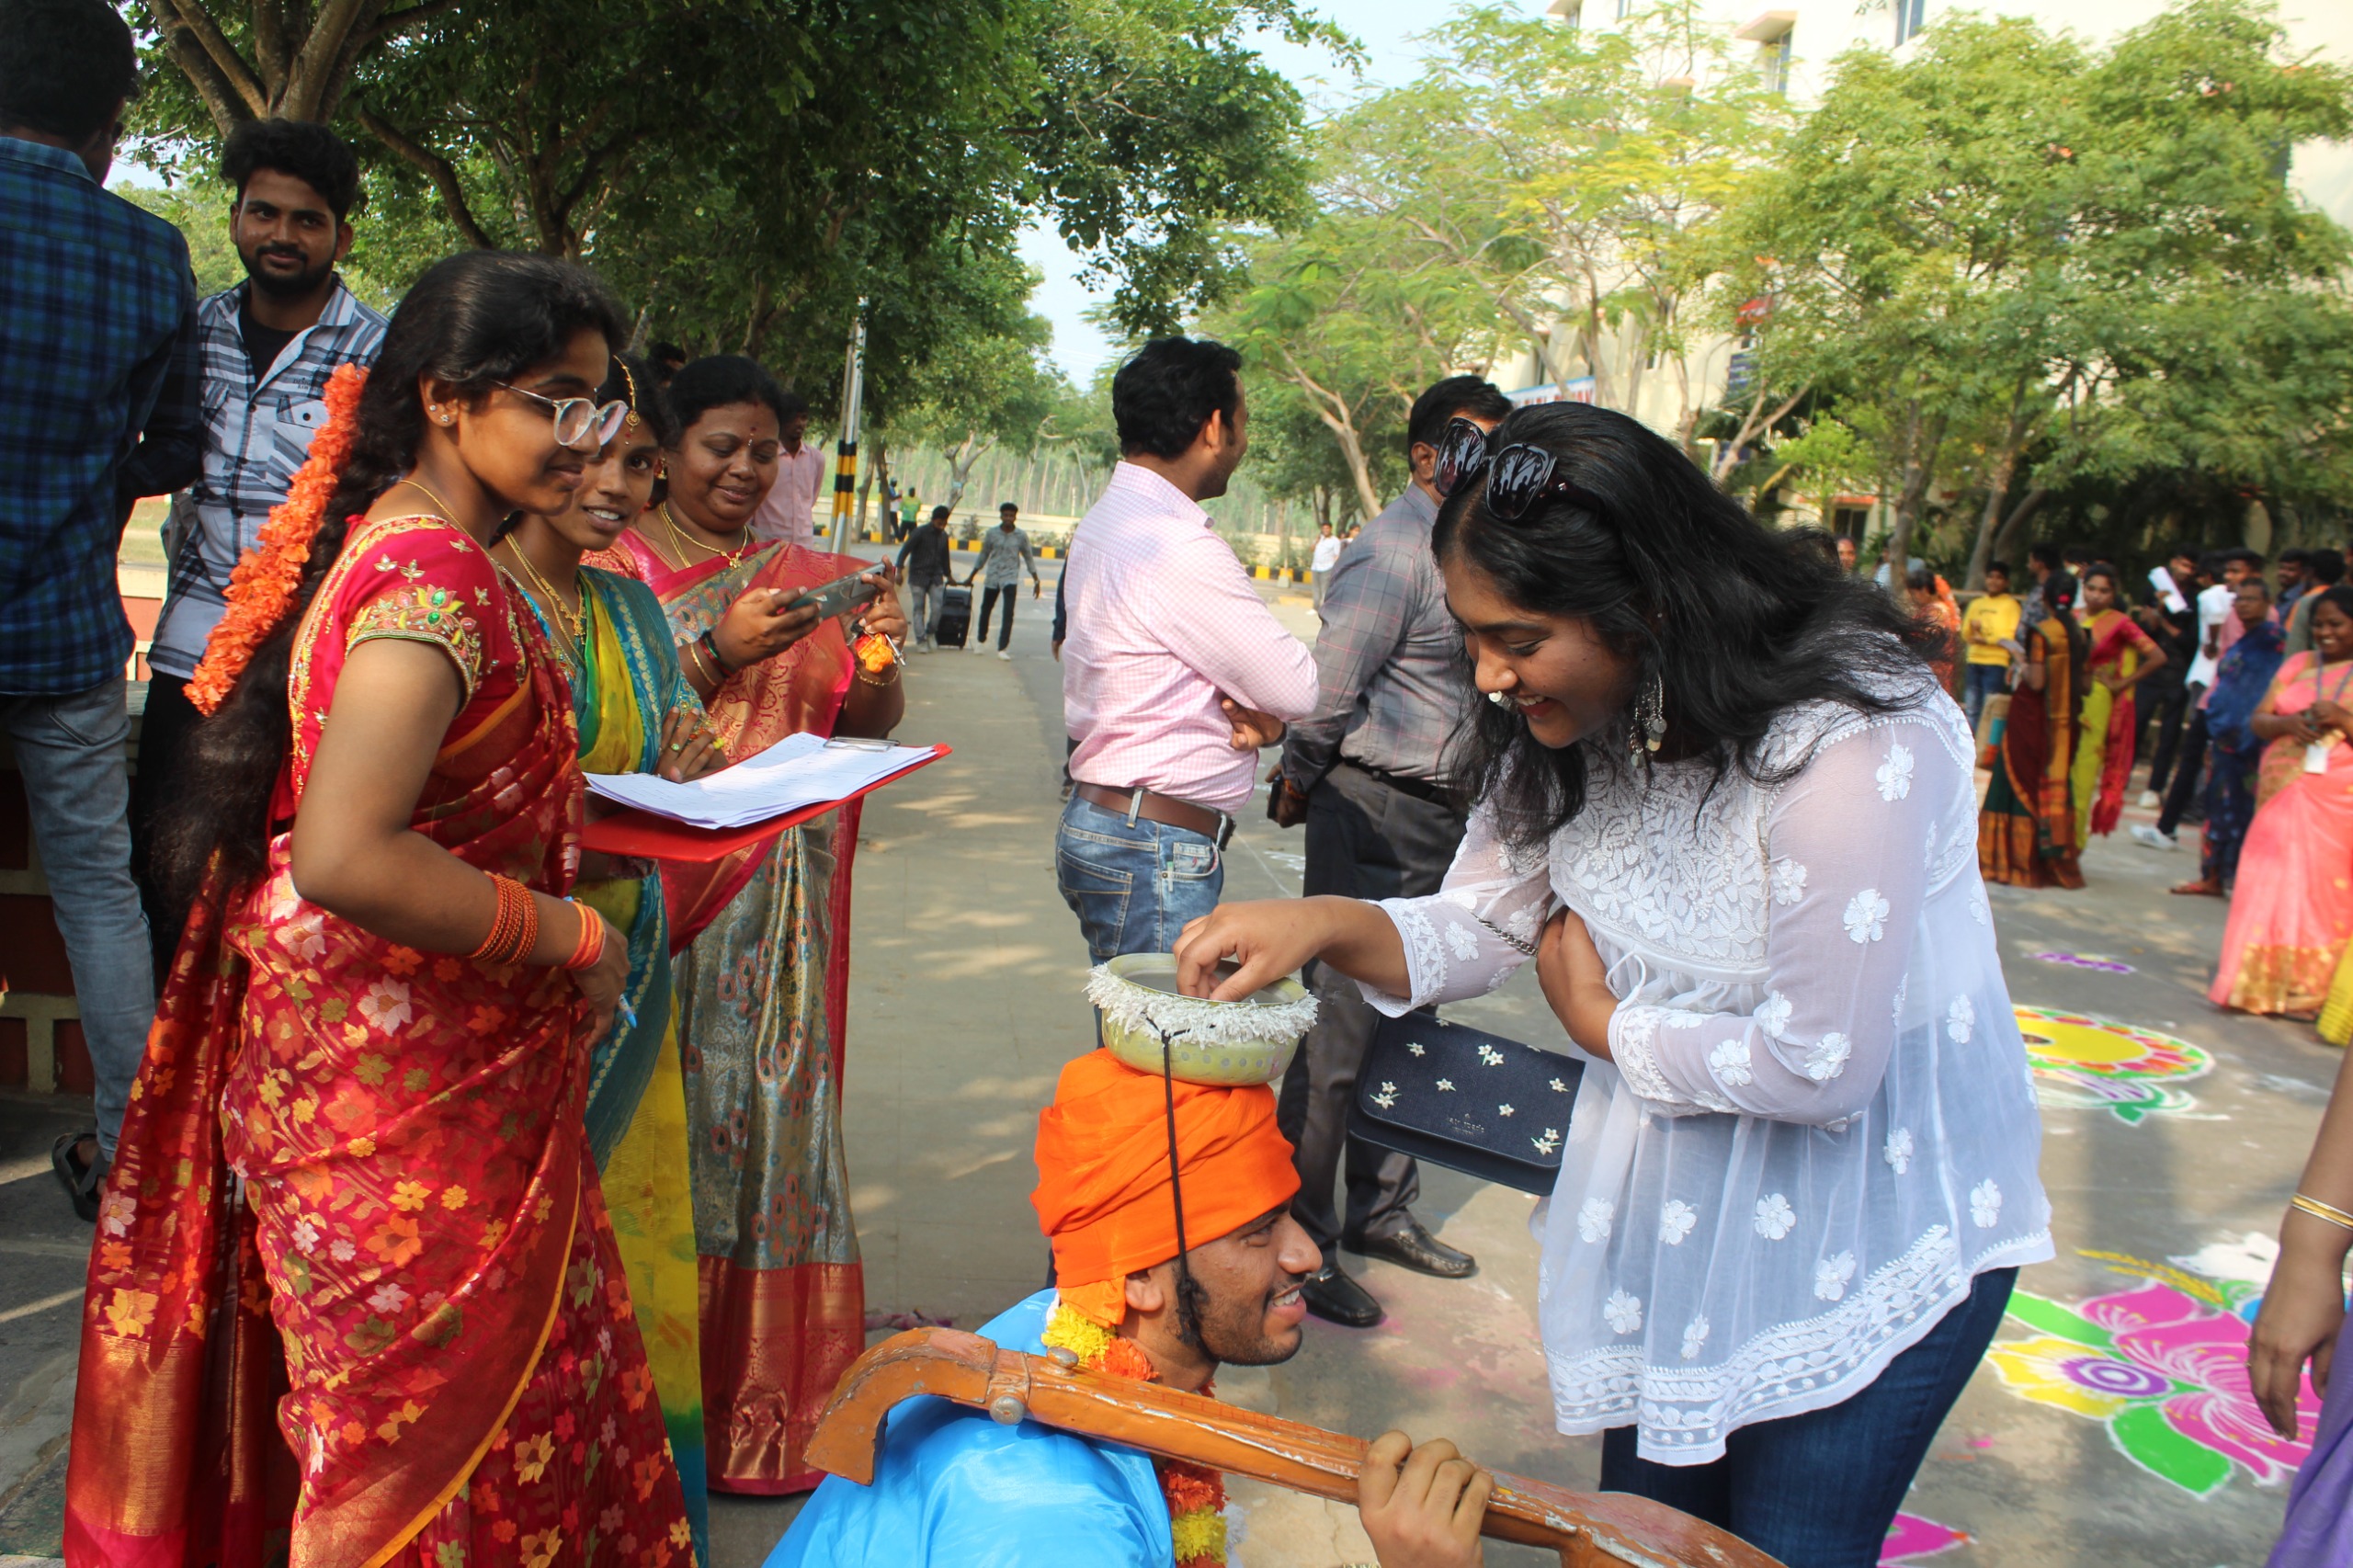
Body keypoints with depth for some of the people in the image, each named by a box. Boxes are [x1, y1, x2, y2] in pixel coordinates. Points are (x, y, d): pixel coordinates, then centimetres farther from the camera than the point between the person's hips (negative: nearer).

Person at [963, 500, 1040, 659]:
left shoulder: (1021, 536, -2)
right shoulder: (992, 534, 0)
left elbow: (1028, 558, 7)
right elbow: (983, 556, 11)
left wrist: (1036, 581, 5)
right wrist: (971, 577, 14)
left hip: (1010, 578, -2)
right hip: (992, 577, 2)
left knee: (1008, 613, -14)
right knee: (986, 609, 14)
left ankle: (1002, 648, -12)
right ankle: (981, 640, 38)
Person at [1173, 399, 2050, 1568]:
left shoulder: (1848, 740, -30)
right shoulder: (1576, 724, -7)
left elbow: (1821, 1066, -27)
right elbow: (1477, 926, -2)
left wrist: (1605, 1023, -13)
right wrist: (1325, 924, -22)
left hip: (1875, 1243, -6)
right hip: (1677, 1220, 7)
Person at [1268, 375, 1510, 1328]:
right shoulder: (1397, 550, -15)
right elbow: (1331, 683, -16)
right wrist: (1297, 783, -5)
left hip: (1441, 819, 9)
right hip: (1375, 818, -9)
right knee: (1341, 1030, -4)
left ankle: (1381, 1211, 30)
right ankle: (1299, 1240, 8)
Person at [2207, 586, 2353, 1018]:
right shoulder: (2297, 666, 13)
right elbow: (2256, 721, 9)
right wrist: (2286, 723, -10)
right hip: (2283, 791, 3)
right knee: (2270, 882, 2)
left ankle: (2307, 988, 5)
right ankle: (2258, 982, 10)